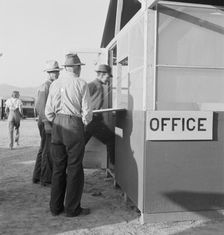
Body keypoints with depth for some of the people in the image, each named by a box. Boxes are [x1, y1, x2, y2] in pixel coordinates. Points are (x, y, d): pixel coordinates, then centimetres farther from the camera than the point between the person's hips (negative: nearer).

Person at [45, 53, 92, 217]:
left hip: (57, 126, 5)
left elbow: (48, 112, 7)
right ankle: (72, 208, 12)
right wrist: (85, 122, 11)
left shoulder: (55, 84, 7)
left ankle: (55, 207, 22)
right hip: (74, 126, -5)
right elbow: (87, 111, -8)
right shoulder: (81, 84, -6)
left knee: (58, 167, 13)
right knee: (74, 168, 4)